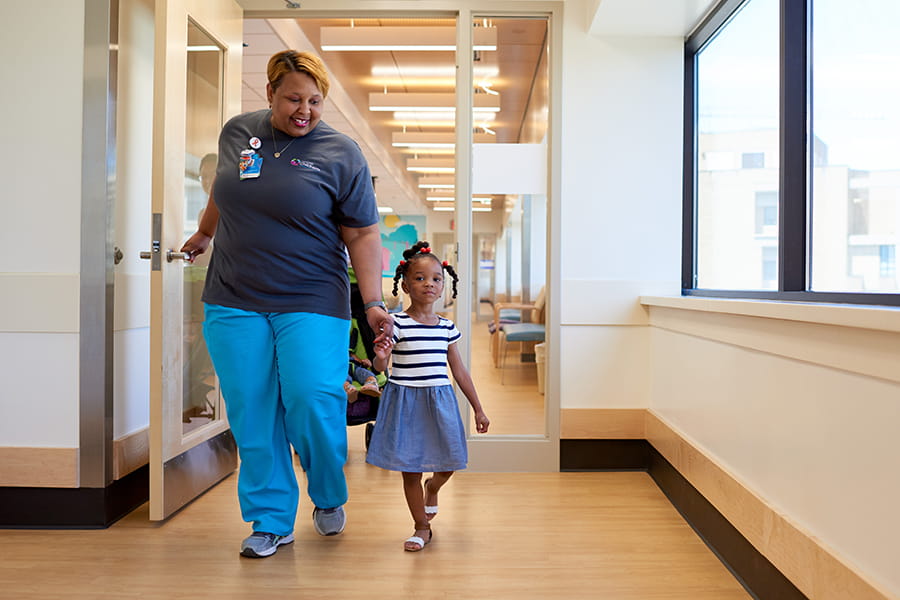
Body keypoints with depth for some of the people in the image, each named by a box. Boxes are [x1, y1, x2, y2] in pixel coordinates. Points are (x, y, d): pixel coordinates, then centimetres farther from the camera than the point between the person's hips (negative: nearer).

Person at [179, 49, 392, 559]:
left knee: (313, 403, -13)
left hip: (311, 305, -3)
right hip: (235, 303, 4)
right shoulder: (237, 132, 8)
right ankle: (271, 521, 19)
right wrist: (204, 234, 38)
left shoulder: (342, 154, -4)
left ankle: (330, 498, 17)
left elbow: (363, 236, -5)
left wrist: (374, 302, -14)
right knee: (252, 415, 4)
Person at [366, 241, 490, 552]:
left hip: (440, 401, 3)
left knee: (448, 463, 5)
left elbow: (459, 370, 11)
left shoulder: (447, 327, 4)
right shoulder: (397, 324, -9)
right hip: (405, 402, -3)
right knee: (410, 470, 5)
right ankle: (422, 527, 26)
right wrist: (380, 358, -36)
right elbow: (380, 366, -12)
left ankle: (432, 489, 42)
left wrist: (478, 409, 15)